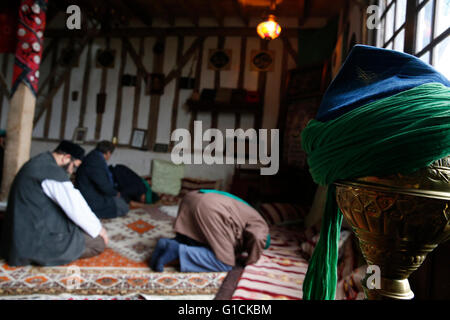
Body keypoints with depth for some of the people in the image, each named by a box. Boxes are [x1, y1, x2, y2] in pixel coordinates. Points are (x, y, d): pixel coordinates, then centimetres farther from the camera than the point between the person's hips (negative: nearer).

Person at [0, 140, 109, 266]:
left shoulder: (38, 162, 11)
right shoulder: (53, 171, -20)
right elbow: (76, 208, -20)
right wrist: (98, 229, -4)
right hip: (37, 240, -10)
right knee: (99, 242, -8)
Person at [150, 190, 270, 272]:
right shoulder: (261, 226, 14)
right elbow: (257, 239, -8)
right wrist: (249, 260, 9)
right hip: (210, 210, -9)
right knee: (224, 263, -2)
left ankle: (167, 244, -1)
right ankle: (178, 251, -16)